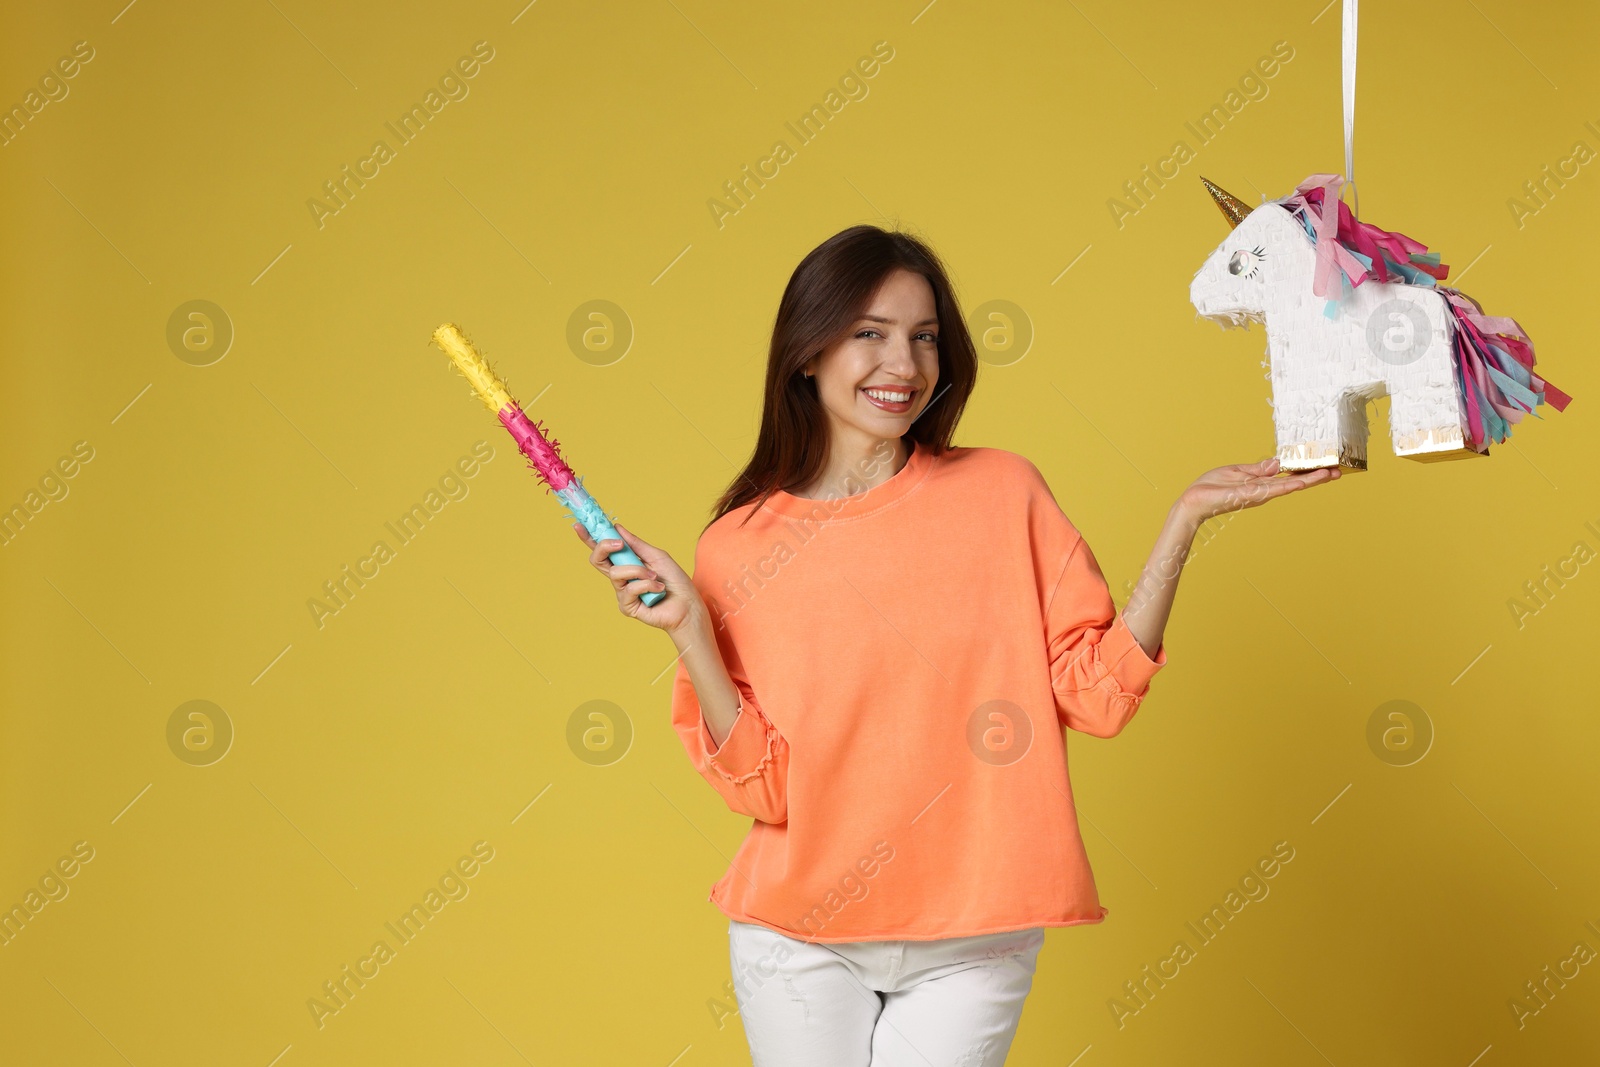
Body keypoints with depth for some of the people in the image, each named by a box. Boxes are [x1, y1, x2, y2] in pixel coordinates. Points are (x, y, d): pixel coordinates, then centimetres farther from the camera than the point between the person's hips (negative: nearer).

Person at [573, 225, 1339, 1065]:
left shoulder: (1003, 492, -2)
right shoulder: (739, 548, -3)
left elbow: (1097, 693, -7)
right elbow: (763, 788, -7)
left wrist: (1184, 520, -11)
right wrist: (688, 630, -17)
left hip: (970, 949, 0)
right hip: (801, 939, 0)